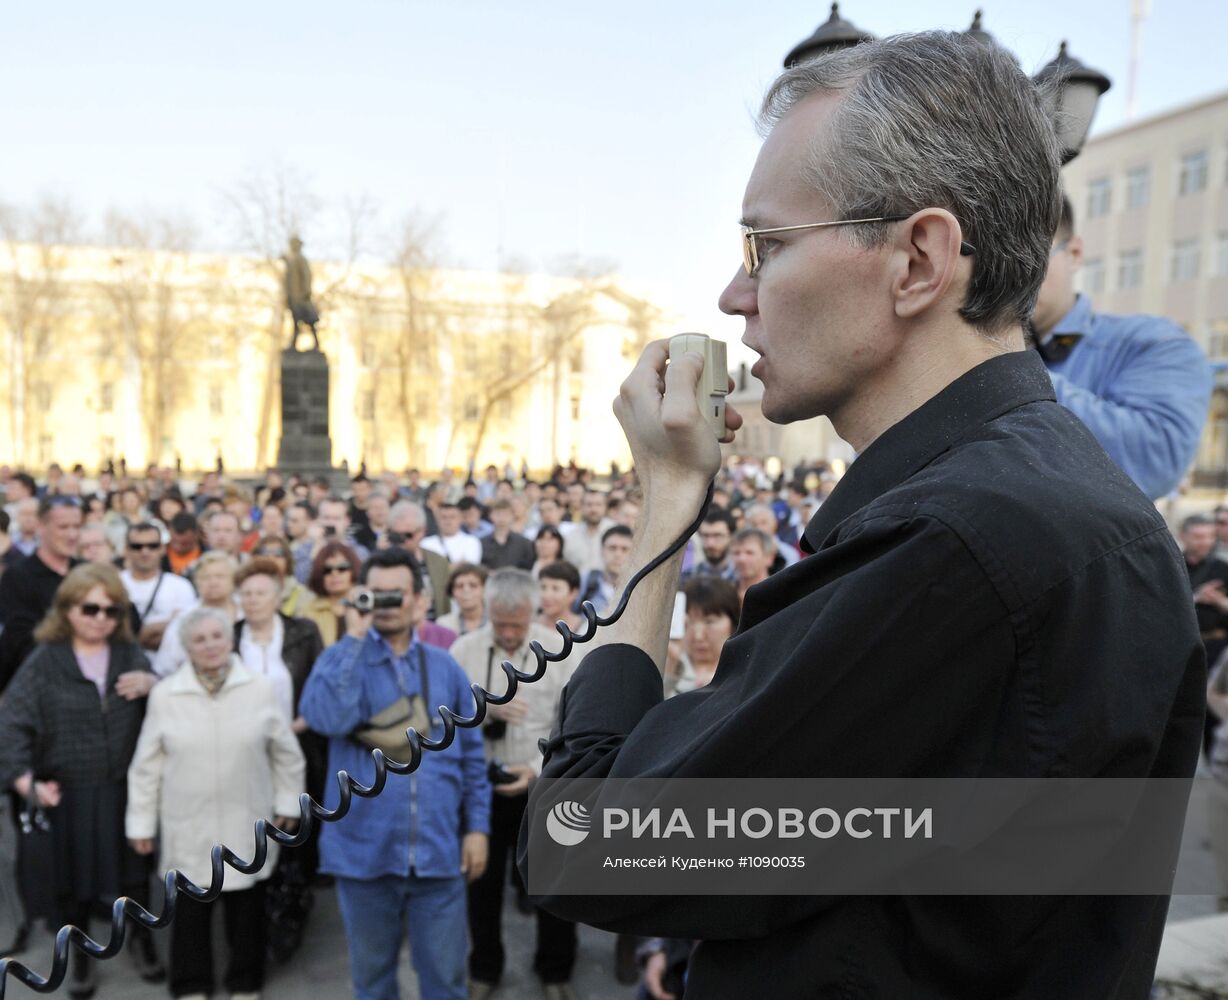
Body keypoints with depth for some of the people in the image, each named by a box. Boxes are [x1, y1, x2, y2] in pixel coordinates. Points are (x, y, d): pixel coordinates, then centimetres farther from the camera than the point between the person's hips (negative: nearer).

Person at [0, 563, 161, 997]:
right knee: (75, 871, 12)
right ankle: (81, 950, 34)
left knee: (133, 865, 14)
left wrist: (152, 685, -18)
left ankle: (140, 934, 38)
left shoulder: (131, 655, 2)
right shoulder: (44, 661, -6)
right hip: (68, 792, -2)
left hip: (125, 787, 2)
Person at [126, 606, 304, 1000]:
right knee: (190, 909, 11)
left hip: (248, 823, 0)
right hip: (188, 825, 0)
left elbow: (286, 753, 4)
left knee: (247, 909, 11)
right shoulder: (165, 695, -4)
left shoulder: (260, 689, -5)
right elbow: (146, 765, 2)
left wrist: (288, 803, 4)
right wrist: (141, 821, 4)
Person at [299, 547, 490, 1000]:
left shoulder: (445, 666, 4)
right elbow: (327, 717, -23)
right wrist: (355, 636, -19)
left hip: (437, 850, 1)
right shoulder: (341, 659, -1)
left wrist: (478, 826, 1)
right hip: (364, 850, -1)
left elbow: (471, 753, 7)